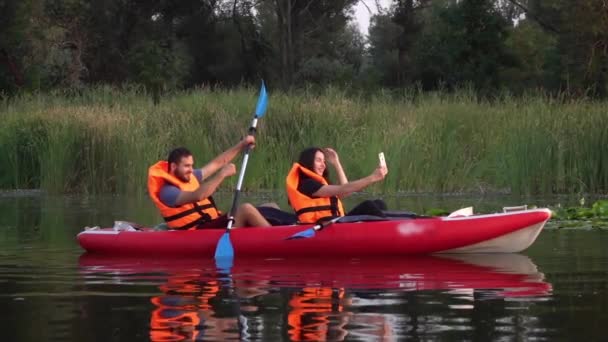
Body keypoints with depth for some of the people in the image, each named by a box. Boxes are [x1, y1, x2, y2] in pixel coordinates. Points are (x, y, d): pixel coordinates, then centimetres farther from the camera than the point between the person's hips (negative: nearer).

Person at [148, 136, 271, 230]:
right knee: (246, 209, -25)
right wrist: (222, 174, -26)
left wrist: (241, 145, 17)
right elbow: (198, 196, -27)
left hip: (215, 224, 10)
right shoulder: (167, 192, -12)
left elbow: (216, 163, 24)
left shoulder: (191, 177, 17)